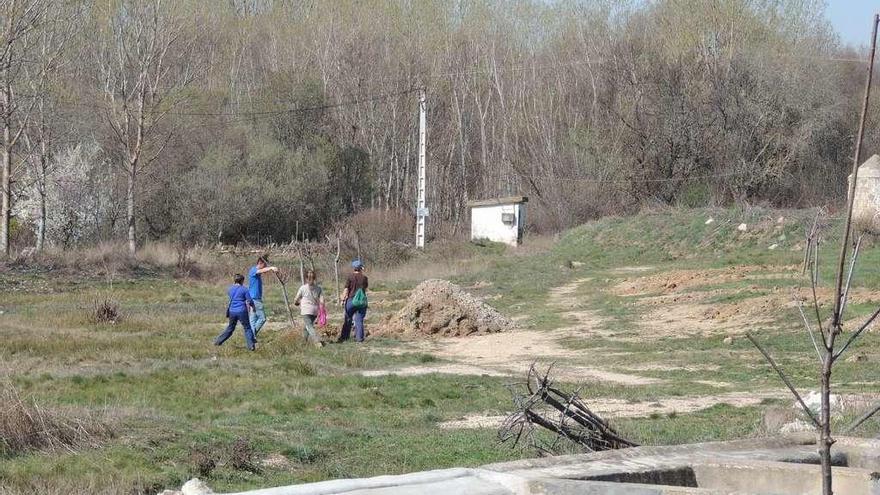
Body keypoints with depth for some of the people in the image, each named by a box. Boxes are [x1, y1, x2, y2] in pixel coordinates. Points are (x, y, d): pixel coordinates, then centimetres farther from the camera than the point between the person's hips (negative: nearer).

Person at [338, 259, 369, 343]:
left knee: (348, 320, 8)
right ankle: (359, 338, 3)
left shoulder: (350, 277, -7)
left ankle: (344, 337, 10)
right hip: (362, 301, 2)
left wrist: (342, 298, 6)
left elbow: (346, 290, -7)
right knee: (359, 320, 6)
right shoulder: (364, 278, 0)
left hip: (351, 300, -2)